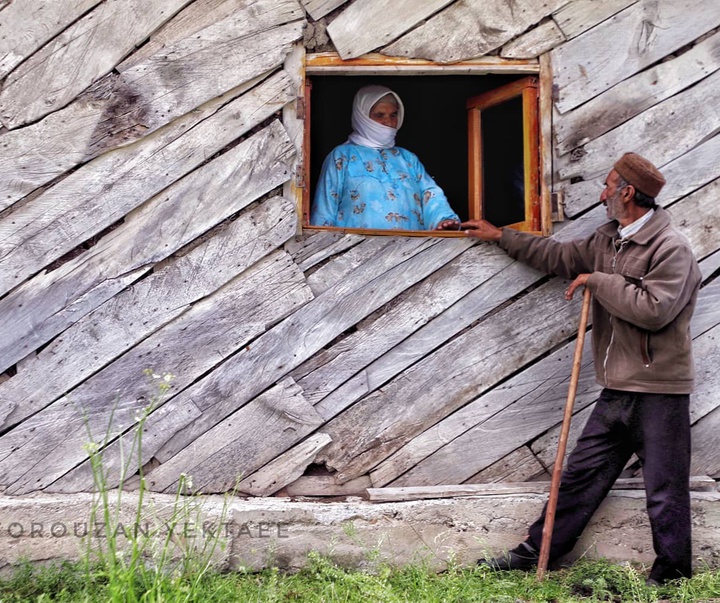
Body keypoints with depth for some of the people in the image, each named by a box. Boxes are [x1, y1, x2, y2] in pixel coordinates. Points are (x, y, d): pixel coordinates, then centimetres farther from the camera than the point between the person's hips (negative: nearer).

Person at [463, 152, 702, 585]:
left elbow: (654, 309, -25)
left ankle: (672, 576, 21)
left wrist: (599, 281, -15)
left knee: (665, 493, 3)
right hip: (618, 389, 8)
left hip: (659, 392, -8)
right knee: (582, 472, 13)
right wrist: (500, 236, 27)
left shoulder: (672, 248, -14)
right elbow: (560, 257, 24)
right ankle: (536, 552, 23)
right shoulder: (608, 239, 12)